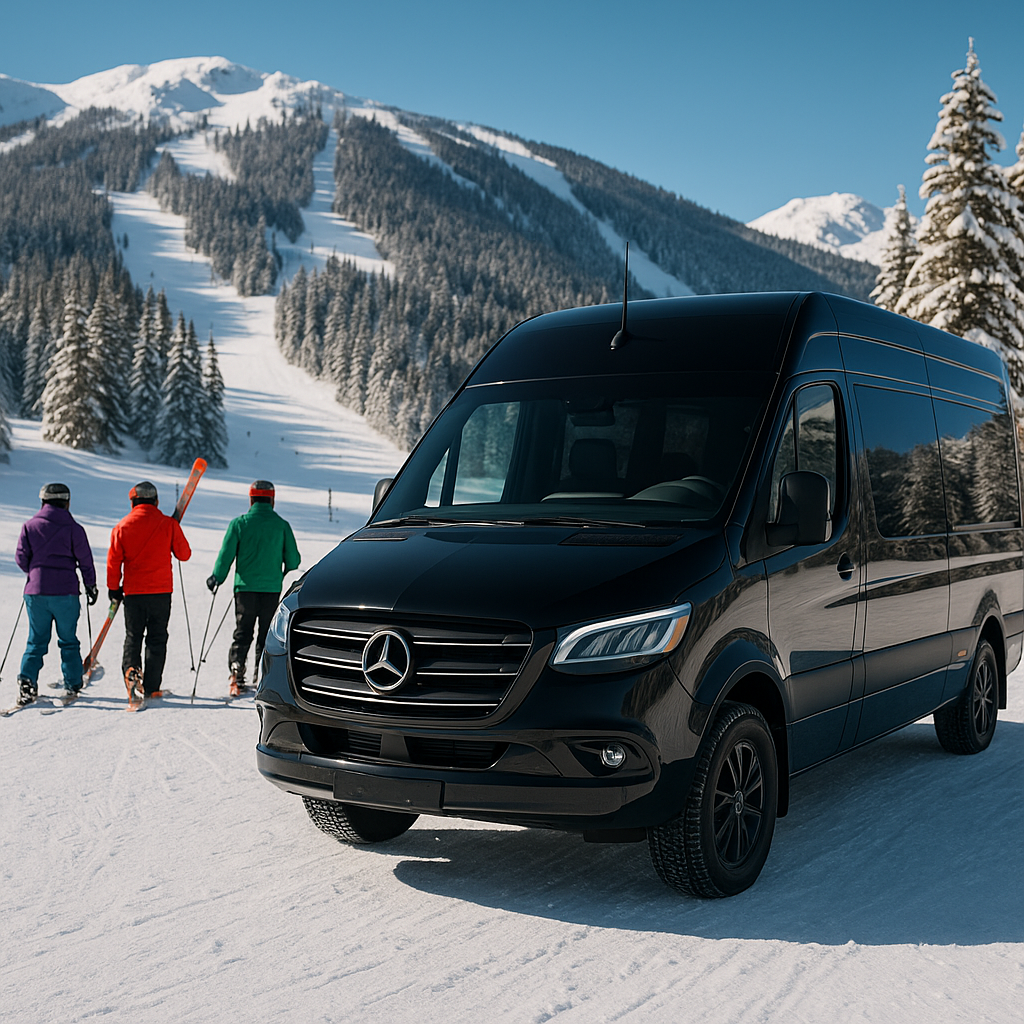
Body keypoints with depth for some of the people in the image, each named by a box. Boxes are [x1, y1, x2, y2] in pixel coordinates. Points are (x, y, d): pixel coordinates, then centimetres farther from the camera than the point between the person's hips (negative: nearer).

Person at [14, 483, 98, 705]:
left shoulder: (30, 526, 1)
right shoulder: (73, 528, -3)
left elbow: (21, 558, 3)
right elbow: (85, 561, 0)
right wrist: (90, 586, 14)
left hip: (36, 592, 2)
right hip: (66, 593, -1)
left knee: (36, 640, 10)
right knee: (68, 641, 11)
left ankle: (27, 680, -6)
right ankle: (73, 684, 15)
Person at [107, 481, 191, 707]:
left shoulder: (122, 526, -1)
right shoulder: (169, 524, -4)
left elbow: (114, 561, -1)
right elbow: (184, 554, 3)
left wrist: (113, 588, 12)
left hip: (133, 591, 1)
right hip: (161, 591, -1)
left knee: (132, 637, 11)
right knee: (157, 638, 7)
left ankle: (131, 669, -16)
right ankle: (152, 686, 7)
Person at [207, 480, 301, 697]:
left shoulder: (239, 523, -4)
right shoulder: (281, 525, -2)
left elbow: (226, 555, -2)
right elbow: (293, 560, 1)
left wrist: (217, 578, 13)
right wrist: (285, 571, 24)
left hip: (245, 587, 0)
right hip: (272, 588, 0)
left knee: (242, 633, 7)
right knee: (266, 634, 12)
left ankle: (236, 670, -10)